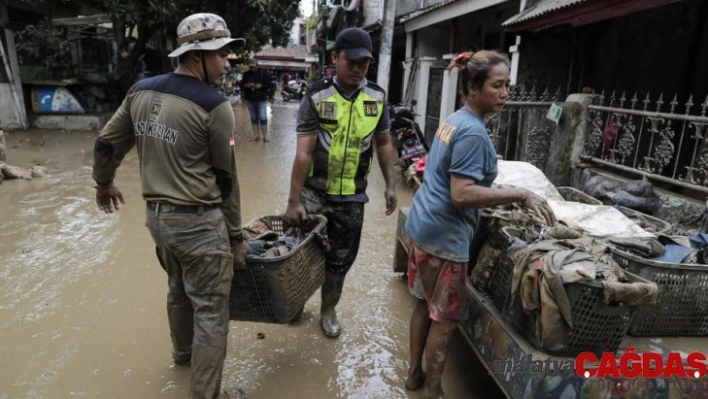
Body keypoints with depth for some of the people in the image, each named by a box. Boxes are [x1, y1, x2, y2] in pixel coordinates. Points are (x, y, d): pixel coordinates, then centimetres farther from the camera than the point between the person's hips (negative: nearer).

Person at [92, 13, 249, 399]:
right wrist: (235, 236, -1)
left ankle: (183, 352, 52)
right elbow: (225, 179, -10)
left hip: (156, 215, 8)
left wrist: (104, 184, 33)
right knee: (211, 311, 6)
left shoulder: (140, 91, 5)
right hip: (198, 222, -8)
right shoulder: (214, 105, -15)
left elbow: (106, 146, 14)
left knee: (178, 290, 28)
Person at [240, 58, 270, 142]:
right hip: (250, 100, 4)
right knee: (253, 118, 9)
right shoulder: (246, 74, 6)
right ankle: (256, 134, 16)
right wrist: (245, 85, -11)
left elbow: (269, 85, -2)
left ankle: (265, 136, -3)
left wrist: (261, 85, -19)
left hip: (260, 99, -3)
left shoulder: (263, 73, -2)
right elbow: (241, 84, 12)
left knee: (263, 118, -8)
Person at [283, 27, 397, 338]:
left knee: (340, 259, 14)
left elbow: (383, 144, 10)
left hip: (352, 196, 3)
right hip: (315, 192, -2)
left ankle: (328, 310, 36)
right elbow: (303, 152, -14)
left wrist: (390, 185, 5)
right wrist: (294, 200, -15)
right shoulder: (316, 97, -11)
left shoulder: (377, 98, -1)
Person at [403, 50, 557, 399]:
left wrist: (500, 193, 22)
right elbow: (461, 195, -26)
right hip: (444, 236, -9)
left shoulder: (452, 120, 9)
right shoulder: (473, 132, -20)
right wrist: (521, 195, -23)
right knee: (445, 319, 8)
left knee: (424, 305, 21)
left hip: (422, 225, 9)